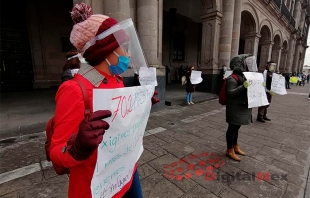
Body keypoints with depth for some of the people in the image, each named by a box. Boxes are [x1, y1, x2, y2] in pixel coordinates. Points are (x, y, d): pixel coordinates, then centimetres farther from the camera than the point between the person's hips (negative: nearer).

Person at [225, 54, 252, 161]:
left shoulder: (243, 76, 12)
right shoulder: (232, 79, -17)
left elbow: (247, 90, 23)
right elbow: (230, 93, -27)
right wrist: (243, 87, -35)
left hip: (242, 107, 9)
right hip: (235, 108, -9)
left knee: (236, 128, 19)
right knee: (232, 128, 3)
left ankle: (235, 146, 35)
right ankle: (230, 150, 16)